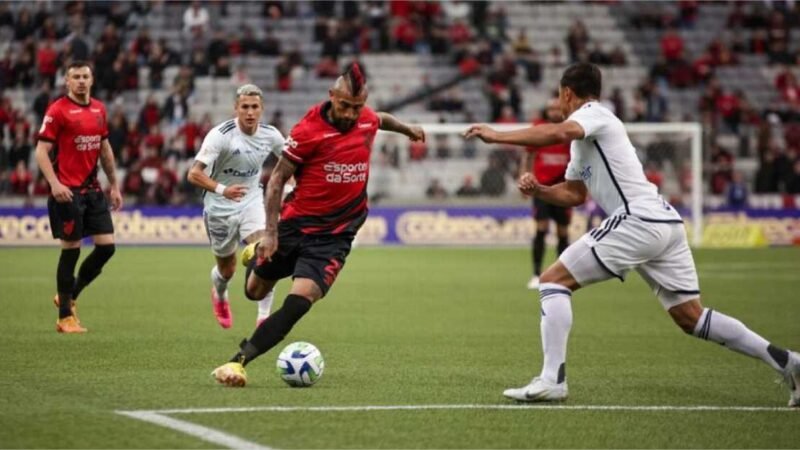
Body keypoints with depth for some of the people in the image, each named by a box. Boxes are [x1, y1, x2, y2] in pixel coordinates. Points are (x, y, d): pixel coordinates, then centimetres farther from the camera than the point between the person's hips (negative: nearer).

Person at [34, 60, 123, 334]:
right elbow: (41, 151, -10)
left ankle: (69, 296, 22)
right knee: (71, 249, -3)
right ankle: (65, 316, 8)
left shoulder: (99, 109, 12)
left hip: (93, 190, 6)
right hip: (67, 192, -6)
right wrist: (54, 183, -22)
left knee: (107, 246, 2)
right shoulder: (58, 111, -8)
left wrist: (114, 185, 18)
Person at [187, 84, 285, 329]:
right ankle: (219, 295, 49)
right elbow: (194, 174, -27)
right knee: (227, 268, 12)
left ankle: (264, 315, -14)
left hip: (252, 201, 2)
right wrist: (222, 189, -43)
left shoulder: (270, 135, -8)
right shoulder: (221, 135, -22)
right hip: (220, 208, -2)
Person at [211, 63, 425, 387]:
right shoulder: (308, 130, -16)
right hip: (296, 223, -1)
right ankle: (258, 253, 51)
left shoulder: (367, 120, -3)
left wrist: (407, 129, 43)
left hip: (335, 235, 1)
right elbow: (277, 178, -9)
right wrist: (271, 233, -14)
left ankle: (239, 360, -16)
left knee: (298, 303, -18)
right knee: (255, 291, 16)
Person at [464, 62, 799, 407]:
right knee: (691, 316, 10)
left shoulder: (593, 113, -2)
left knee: (553, 279, -6)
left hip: (638, 220, -10)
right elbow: (574, 194, 34)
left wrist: (497, 136, -21)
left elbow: (557, 133, -24)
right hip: (665, 223, 10)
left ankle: (552, 379, -15)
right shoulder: (582, 140, 28)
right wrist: (538, 189, 15)